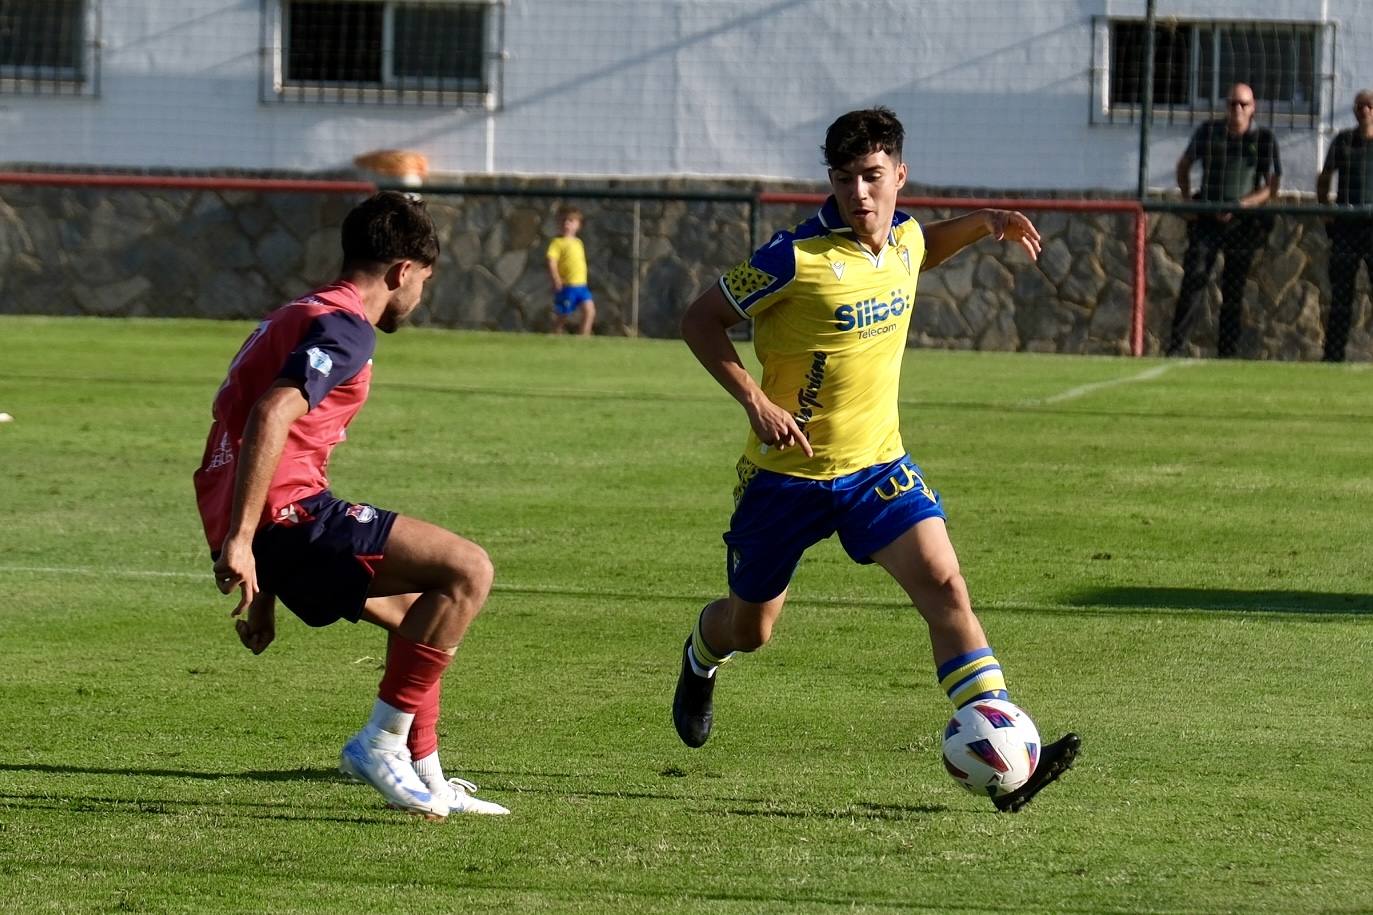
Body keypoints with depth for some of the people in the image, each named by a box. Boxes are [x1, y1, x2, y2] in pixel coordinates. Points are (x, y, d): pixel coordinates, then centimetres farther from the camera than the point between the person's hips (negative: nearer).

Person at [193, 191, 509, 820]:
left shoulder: (298, 317, 25)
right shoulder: (346, 329, -8)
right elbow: (271, 415, -24)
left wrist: (263, 594, 31)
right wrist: (239, 540, -28)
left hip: (257, 529, 10)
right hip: (289, 515, -10)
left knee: (417, 611, 25)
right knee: (467, 570, -12)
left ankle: (428, 782, 24)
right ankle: (381, 742, -11)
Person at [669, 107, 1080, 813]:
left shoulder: (903, 236, -1)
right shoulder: (796, 257, -20)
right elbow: (700, 321, -12)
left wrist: (982, 223, 9)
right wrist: (754, 401, -22)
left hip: (876, 463, 3)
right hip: (786, 472, -3)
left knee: (944, 585, -18)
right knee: (748, 630, 14)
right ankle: (701, 657, 53)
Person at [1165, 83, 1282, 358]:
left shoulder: (1264, 139, -1)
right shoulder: (1207, 132, 3)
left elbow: (1272, 189, -1)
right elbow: (1184, 165, 19)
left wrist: (1239, 205, -14)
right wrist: (1186, 200, 5)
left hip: (1243, 223, 0)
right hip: (1207, 220, 0)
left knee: (1233, 291, 3)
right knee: (1194, 277, -14)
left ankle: (1227, 354, 9)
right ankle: (1174, 348, -17)